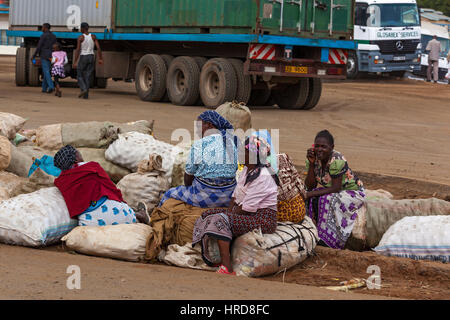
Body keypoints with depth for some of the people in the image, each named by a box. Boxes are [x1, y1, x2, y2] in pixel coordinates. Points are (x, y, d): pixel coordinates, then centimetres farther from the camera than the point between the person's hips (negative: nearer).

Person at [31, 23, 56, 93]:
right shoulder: (53, 36, 12)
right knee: (46, 72, 14)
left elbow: (39, 47, -12)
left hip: (44, 56, -7)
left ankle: (51, 87, -23)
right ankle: (44, 88, 14)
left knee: (46, 72, -10)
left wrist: (33, 56, -5)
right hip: (51, 57, 7)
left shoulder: (43, 36, -10)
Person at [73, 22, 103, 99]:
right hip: (91, 57, 4)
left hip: (83, 58, -4)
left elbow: (77, 50, -13)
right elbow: (98, 48, -3)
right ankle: (86, 95, 3)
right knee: (87, 77, 8)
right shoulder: (93, 36, 2)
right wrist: (100, 59, 3)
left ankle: (83, 89, -14)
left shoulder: (80, 37, -9)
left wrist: (75, 62, -13)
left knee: (79, 76, 9)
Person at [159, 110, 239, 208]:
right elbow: (235, 169, 10)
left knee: (169, 195, 18)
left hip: (206, 197, -6)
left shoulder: (199, 145, -15)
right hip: (228, 197, 6)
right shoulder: (234, 141, 0)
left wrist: (188, 188, 16)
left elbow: (188, 175, -4)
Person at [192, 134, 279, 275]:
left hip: (262, 219, -11)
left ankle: (227, 268, -34)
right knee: (207, 215, 2)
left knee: (220, 221, -30)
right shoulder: (246, 170, 13)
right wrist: (229, 212, -1)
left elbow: (247, 208, -21)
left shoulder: (263, 176, -19)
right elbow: (236, 195, 15)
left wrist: (230, 215, -12)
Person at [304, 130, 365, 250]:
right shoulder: (314, 158, -9)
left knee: (326, 200, -31)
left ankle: (327, 238, -21)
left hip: (352, 192, -7)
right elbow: (310, 186, -11)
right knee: (311, 200, -17)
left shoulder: (337, 160, -28)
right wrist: (311, 164, -22)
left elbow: (336, 188, -28)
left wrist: (310, 194, -30)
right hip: (331, 192, 7)